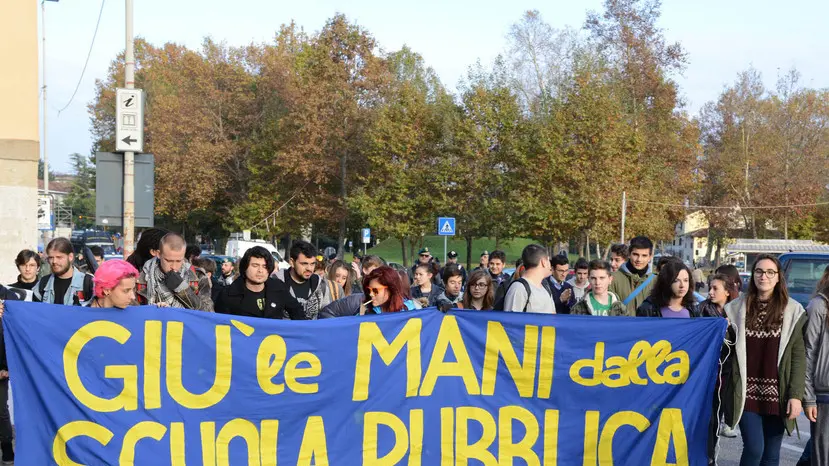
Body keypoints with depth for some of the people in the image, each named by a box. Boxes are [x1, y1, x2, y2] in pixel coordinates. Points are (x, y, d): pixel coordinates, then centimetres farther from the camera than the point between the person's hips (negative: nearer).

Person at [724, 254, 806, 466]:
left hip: (776, 394, 0)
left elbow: (799, 356, -1)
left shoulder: (793, 310, 2)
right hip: (746, 393, 0)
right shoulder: (737, 308, 5)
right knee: (754, 448, -9)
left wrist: (796, 395, -8)